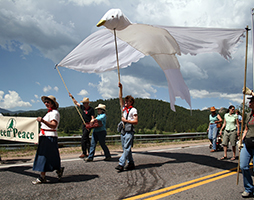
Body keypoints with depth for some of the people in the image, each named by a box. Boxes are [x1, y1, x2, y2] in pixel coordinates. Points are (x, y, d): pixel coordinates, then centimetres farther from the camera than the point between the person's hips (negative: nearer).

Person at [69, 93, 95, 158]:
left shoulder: (91, 109, -10)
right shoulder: (83, 107, 9)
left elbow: (92, 118, -12)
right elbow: (76, 103, 20)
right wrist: (72, 97, 19)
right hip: (84, 124, 7)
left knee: (83, 138, -14)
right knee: (86, 139, 10)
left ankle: (84, 153, -9)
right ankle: (89, 152, 17)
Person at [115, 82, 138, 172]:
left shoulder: (133, 110, -1)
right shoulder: (123, 108, 18)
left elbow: (136, 121, -8)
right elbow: (120, 98, 17)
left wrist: (126, 120, -10)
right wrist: (120, 88, 11)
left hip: (129, 132, -7)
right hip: (123, 131, 8)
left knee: (126, 148, -11)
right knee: (125, 149, 8)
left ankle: (121, 164, -18)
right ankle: (131, 164, 15)